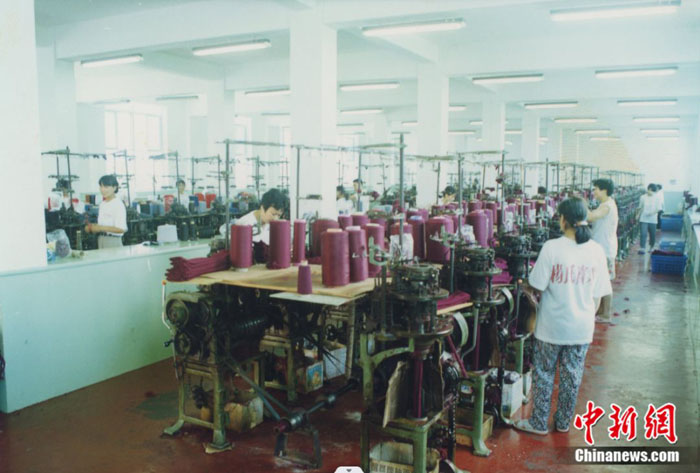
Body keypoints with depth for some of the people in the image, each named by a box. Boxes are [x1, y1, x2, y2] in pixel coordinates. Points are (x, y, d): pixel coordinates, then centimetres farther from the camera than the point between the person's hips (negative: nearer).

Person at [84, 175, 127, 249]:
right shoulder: (102, 204, 13)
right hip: (101, 241, 7)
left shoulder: (118, 204, -12)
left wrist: (101, 228, -21)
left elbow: (121, 229, -19)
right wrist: (91, 227, 2)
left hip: (113, 242, -7)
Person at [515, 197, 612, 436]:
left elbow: (535, 287, -12)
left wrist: (527, 290, 10)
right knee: (572, 376, 16)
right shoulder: (597, 251, -3)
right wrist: (587, 316, 17)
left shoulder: (552, 247, -16)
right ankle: (563, 422, 30)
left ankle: (539, 423, 21)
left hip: (552, 326, -4)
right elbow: (598, 294, 4)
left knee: (544, 374, 11)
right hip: (582, 327, 4)